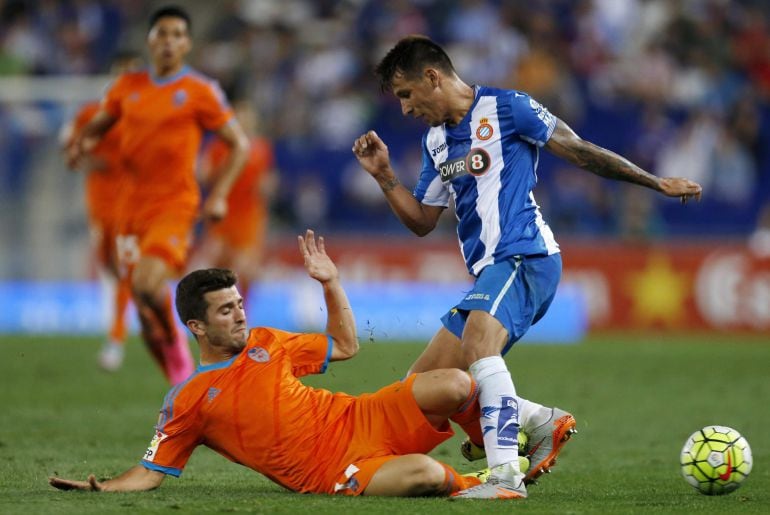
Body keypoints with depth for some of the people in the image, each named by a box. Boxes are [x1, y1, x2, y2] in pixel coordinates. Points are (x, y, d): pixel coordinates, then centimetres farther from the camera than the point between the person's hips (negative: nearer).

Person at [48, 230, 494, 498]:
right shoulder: (186, 403, 0)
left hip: (358, 420, 5)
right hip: (335, 474, -5)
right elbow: (151, 473, 2)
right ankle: (471, 485, 0)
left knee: (455, 385, -19)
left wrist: (331, 283, 12)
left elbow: (345, 347, 23)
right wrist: (101, 488, -16)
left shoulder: (265, 343, 14)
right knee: (425, 474, -35)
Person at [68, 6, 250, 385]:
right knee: (146, 317, 4)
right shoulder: (128, 87, 10)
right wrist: (80, 143, -1)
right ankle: (183, 385, 19)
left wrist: (218, 196, -9)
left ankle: (176, 345, 0)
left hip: (175, 207, -5)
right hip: (135, 207, 5)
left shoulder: (200, 92, -2)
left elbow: (239, 143, 2)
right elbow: (98, 123, 23)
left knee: (148, 285, -28)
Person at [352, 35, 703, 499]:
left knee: (477, 340, -36)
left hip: (522, 256, -9)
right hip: (488, 271, 9)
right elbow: (422, 221, 25)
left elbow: (579, 151, -3)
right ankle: (543, 422, 9)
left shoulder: (504, 108, -4)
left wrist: (657, 183, -3)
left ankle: (506, 475, -45)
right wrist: (384, 176, 10)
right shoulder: (436, 141, 20)